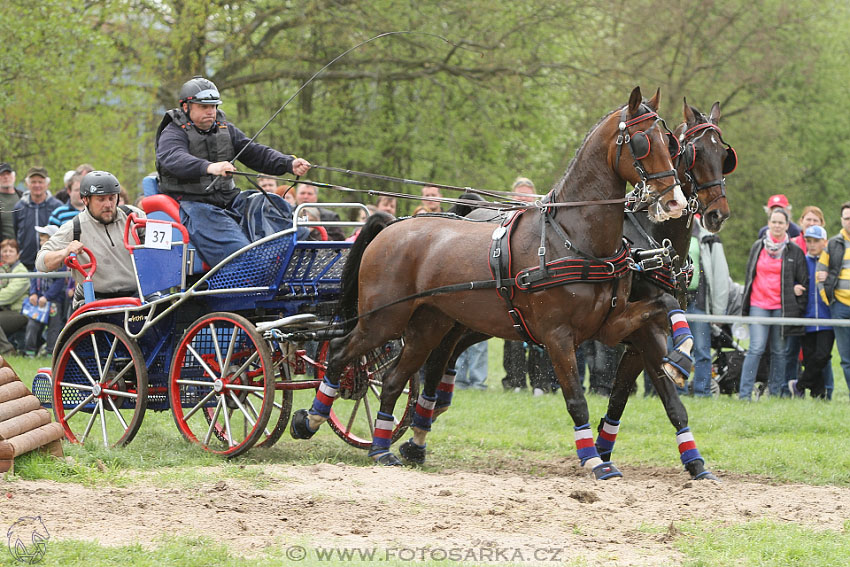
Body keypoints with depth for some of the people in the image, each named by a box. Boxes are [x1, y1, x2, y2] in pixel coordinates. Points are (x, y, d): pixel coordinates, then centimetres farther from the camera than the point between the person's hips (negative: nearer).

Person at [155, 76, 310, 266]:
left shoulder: (226, 130, 19)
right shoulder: (173, 133, -3)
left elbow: (255, 153, 10)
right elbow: (174, 158, -25)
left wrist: (290, 164, -9)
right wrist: (209, 167, -45)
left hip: (227, 203, 7)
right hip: (192, 205, -7)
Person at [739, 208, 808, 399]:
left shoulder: (794, 251, 4)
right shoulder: (758, 247, 10)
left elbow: (803, 281, 8)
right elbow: (749, 274, 17)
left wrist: (799, 307, 2)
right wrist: (745, 303, 15)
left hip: (782, 307, 0)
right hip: (758, 305, 0)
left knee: (779, 351, 4)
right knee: (756, 349, -10)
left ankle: (775, 392, 13)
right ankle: (744, 393, -10)